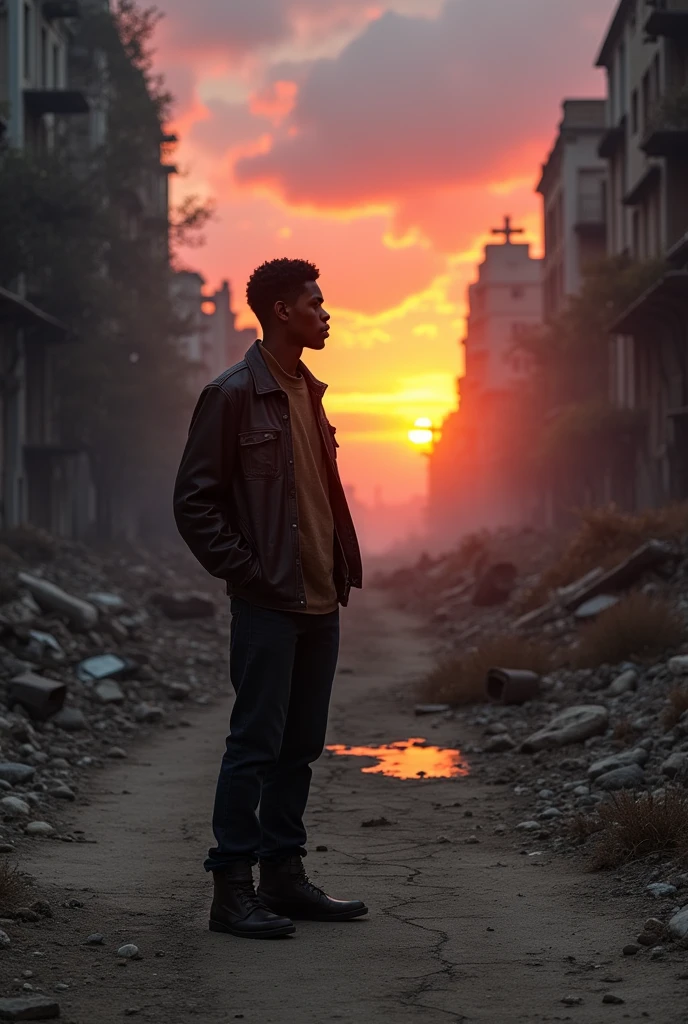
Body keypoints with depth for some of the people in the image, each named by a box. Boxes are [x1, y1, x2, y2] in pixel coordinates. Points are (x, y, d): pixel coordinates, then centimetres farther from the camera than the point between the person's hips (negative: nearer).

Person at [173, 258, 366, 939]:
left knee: (300, 747, 12)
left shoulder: (308, 392, 16)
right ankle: (232, 890, 0)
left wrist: (343, 568, 12)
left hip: (319, 602, 8)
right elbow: (195, 501, -10)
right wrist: (246, 574, -12)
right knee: (256, 745, -6)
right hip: (268, 604, -8)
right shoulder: (233, 395, -9)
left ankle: (284, 876, 20)